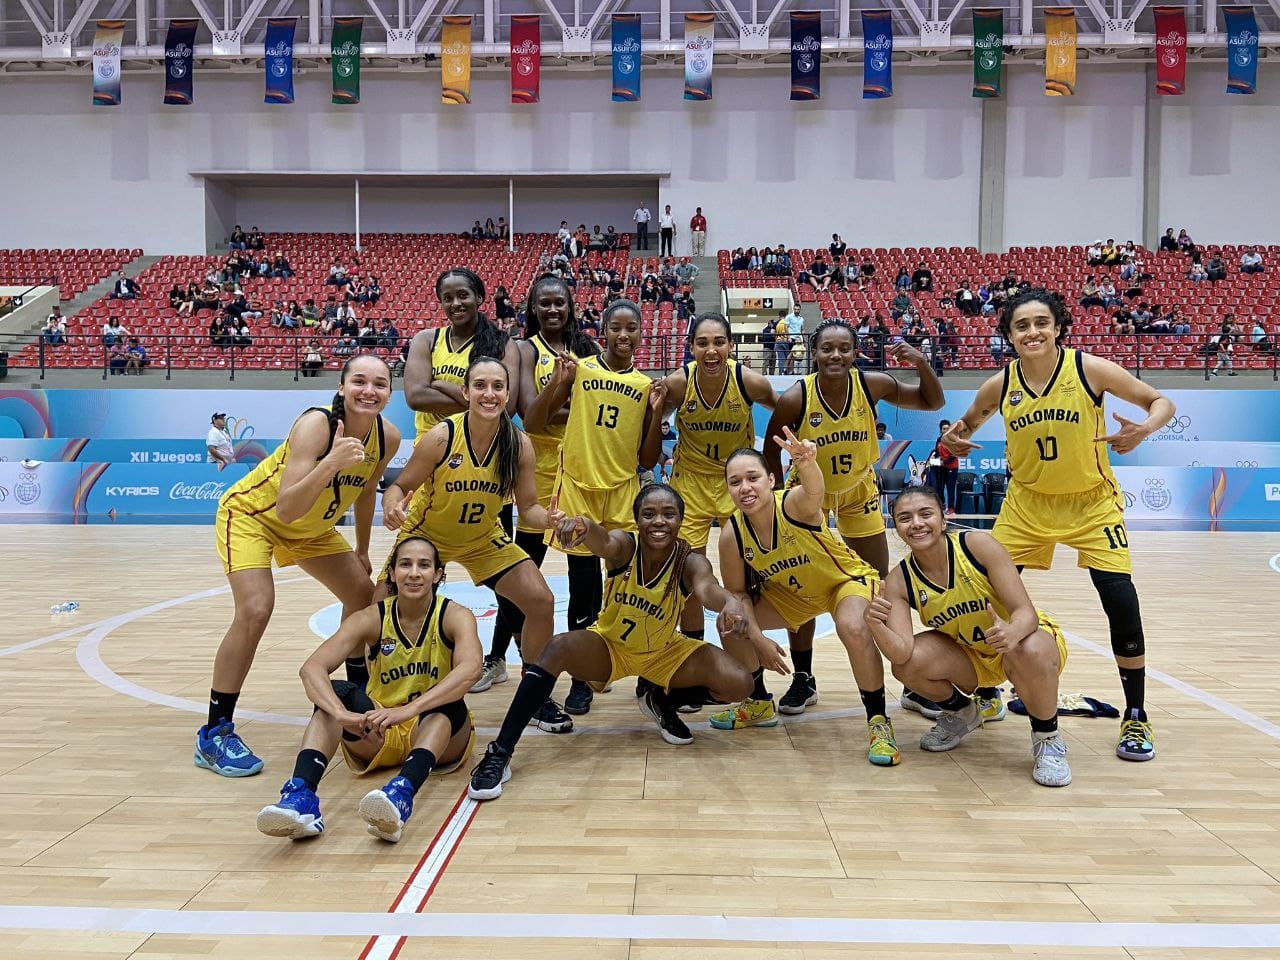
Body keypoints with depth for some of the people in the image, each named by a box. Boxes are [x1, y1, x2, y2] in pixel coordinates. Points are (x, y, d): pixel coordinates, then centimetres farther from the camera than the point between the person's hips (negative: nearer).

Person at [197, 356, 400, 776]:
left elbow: (366, 490, 6)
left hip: (311, 528, 7)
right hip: (250, 514, -7)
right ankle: (214, 734, -11)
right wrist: (331, 462, -55)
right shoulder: (315, 424, -35)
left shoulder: (387, 437, -16)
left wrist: (362, 549, 15)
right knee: (255, 610, -23)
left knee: (363, 594, 8)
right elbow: (287, 509, -42)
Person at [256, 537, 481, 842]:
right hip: (378, 738, 2)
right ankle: (300, 796, -46)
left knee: (446, 699, -35)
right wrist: (342, 714, -46)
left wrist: (407, 710, -49)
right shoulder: (371, 619, -8)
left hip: (440, 734, -1)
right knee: (334, 691, -26)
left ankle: (403, 793, -59)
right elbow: (311, 667, -24)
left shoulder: (455, 616, -13)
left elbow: (470, 668, -35)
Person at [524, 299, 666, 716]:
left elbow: (647, 460, 8)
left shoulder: (646, 385, 8)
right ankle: (582, 678, 16)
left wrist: (657, 411, -5)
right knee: (583, 589, 4)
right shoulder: (578, 370, 1)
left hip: (624, 493, 2)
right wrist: (556, 383, -15)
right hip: (578, 488, -1)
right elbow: (531, 425, -2)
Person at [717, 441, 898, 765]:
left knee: (853, 629, -35)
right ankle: (759, 704, 18)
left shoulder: (793, 504, -35)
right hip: (790, 592, 5)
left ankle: (879, 722, -13)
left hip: (847, 579, -5)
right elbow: (737, 592, -7)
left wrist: (806, 462, -84)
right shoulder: (732, 534, -22)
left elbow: (814, 490, -62)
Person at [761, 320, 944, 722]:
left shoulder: (872, 385, -19)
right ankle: (803, 681, 20)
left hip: (859, 492, 1)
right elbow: (771, 452, -9)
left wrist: (922, 365, -24)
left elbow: (932, 403, -6)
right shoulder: (795, 398, -25)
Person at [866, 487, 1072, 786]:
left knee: (1029, 651, -39)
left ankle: (1048, 739, -8)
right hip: (971, 657, 3)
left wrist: (1012, 631, -50)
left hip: (1024, 641, -3)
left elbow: (1026, 612, -27)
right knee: (906, 664, -24)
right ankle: (960, 712, 10)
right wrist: (876, 626, -48)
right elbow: (902, 652, -27)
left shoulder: (978, 545, -24)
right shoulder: (899, 582, -16)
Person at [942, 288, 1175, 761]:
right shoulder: (999, 385, -7)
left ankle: (1136, 718, 8)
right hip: (1027, 504, 3)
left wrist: (1144, 429, -29)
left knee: (1121, 601, -11)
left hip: (1092, 504, -2)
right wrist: (955, 438, -12)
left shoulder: (1090, 369, -15)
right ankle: (985, 693, 23)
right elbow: (969, 422, 12)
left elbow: (1160, 402, -6)